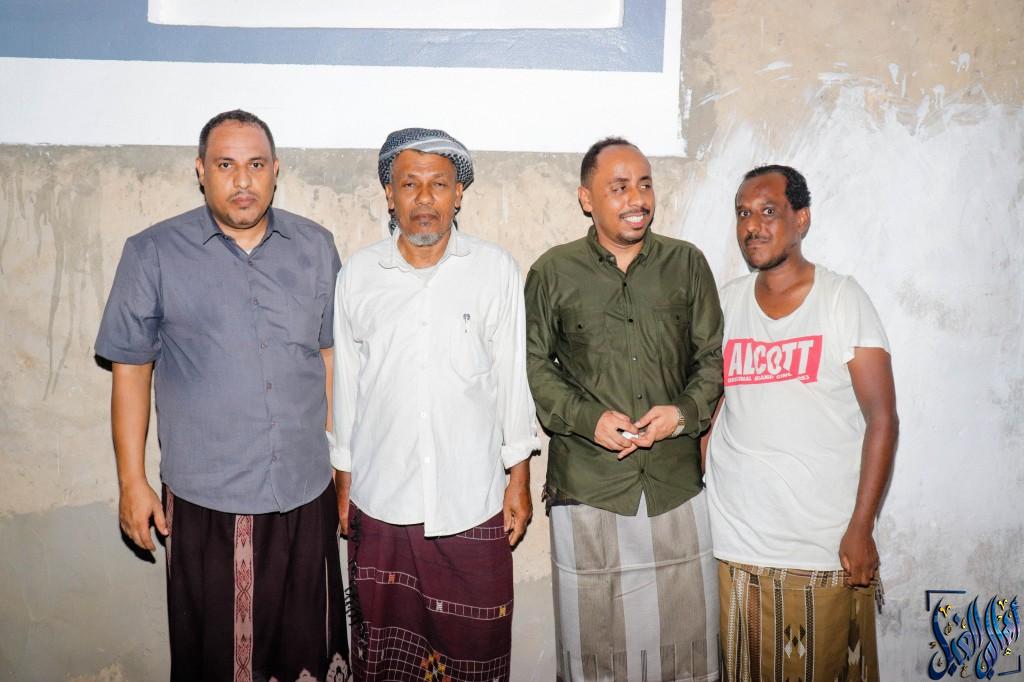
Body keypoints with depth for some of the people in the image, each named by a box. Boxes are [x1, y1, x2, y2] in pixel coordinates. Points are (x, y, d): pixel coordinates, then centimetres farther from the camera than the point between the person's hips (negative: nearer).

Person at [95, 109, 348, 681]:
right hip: (204, 501, -1)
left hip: (305, 492, 2)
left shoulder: (316, 248, 2)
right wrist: (132, 481, -1)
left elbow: (331, 356, 8)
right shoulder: (153, 254, -5)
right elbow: (131, 370, 0)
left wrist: (345, 465, 8)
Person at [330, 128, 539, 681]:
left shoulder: (496, 271, -2)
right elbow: (345, 384, 7)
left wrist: (519, 480, 1)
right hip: (380, 501, 1)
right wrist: (343, 481, 10)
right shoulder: (357, 275, 1)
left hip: (473, 501, -1)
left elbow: (513, 377, 2)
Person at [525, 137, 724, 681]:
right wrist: (587, 418, -10)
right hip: (586, 485, -1)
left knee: (686, 635, 9)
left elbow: (714, 356, 11)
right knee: (593, 637, 9)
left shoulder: (687, 263, 7)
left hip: (677, 482, 2)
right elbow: (532, 364, 4)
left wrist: (685, 411, -7)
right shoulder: (553, 272, 3)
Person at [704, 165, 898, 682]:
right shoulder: (724, 303, 5)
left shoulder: (844, 299, -4)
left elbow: (882, 418, -7)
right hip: (736, 541, 3)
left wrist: (861, 530, -12)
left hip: (827, 545, -3)